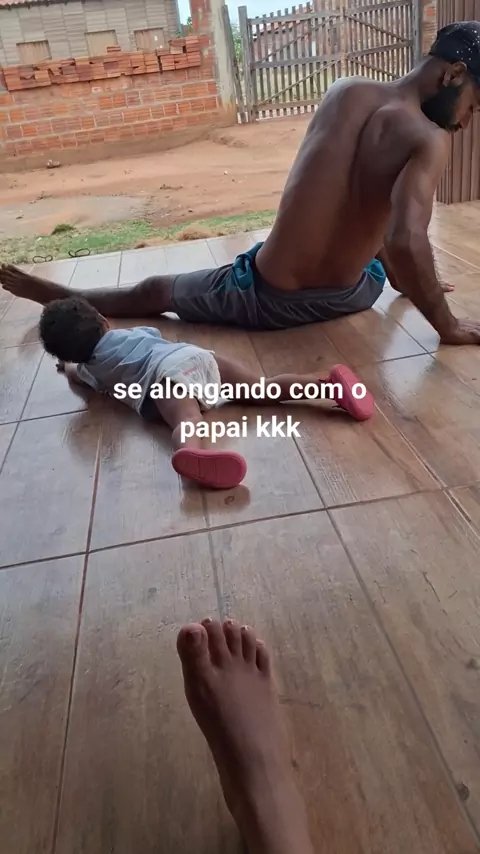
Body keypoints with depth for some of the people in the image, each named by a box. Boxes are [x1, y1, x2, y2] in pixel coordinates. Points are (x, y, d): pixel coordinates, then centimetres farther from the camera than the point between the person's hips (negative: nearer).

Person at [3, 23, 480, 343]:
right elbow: (404, 242, -33)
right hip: (351, 298, -1)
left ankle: (53, 295, 42)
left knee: (150, 293, 23)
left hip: (269, 299, 2)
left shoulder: (344, 92, 0)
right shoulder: (428, 140, -15)